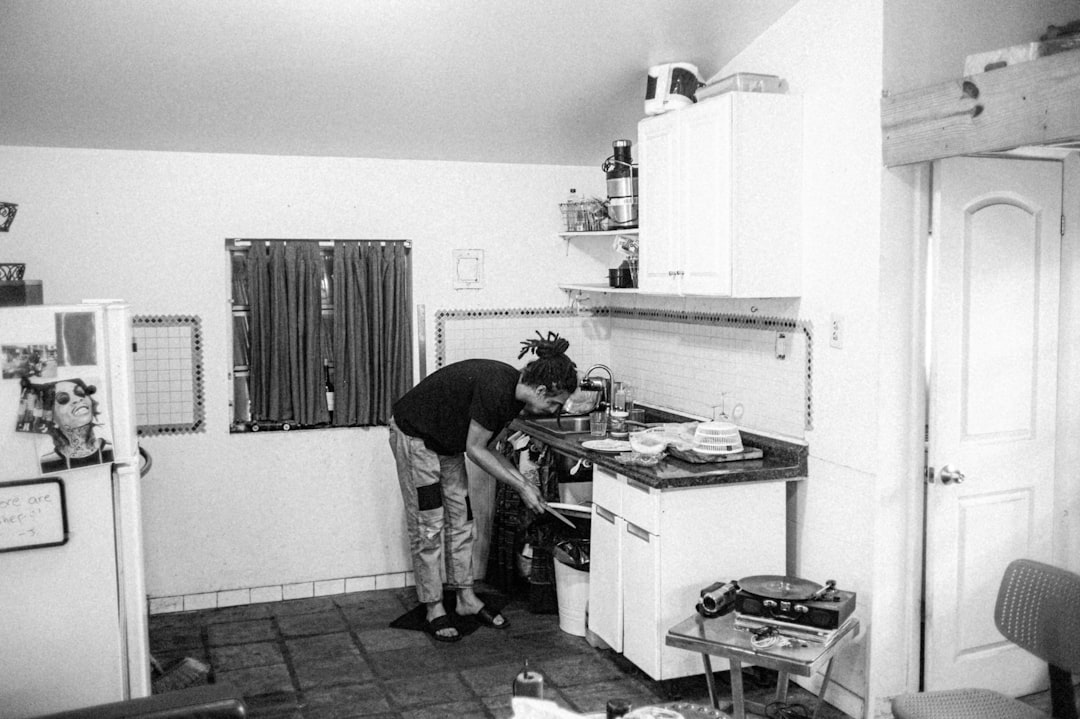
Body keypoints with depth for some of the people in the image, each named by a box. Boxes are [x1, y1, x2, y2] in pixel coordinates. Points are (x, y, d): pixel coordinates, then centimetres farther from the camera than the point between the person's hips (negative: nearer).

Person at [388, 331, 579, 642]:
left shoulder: (513, 392, -6)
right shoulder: (494, 389, -32)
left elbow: (484, 446, 3)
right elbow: (475, 449, -24)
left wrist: (523, 481, -2)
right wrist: (521, 487, -18)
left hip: (448, 443, 9)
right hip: (414, 437, -9)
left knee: (460, 520, 10)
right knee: (428, 526, -3)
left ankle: (467, 599, 21)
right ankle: (434, 610, 9)